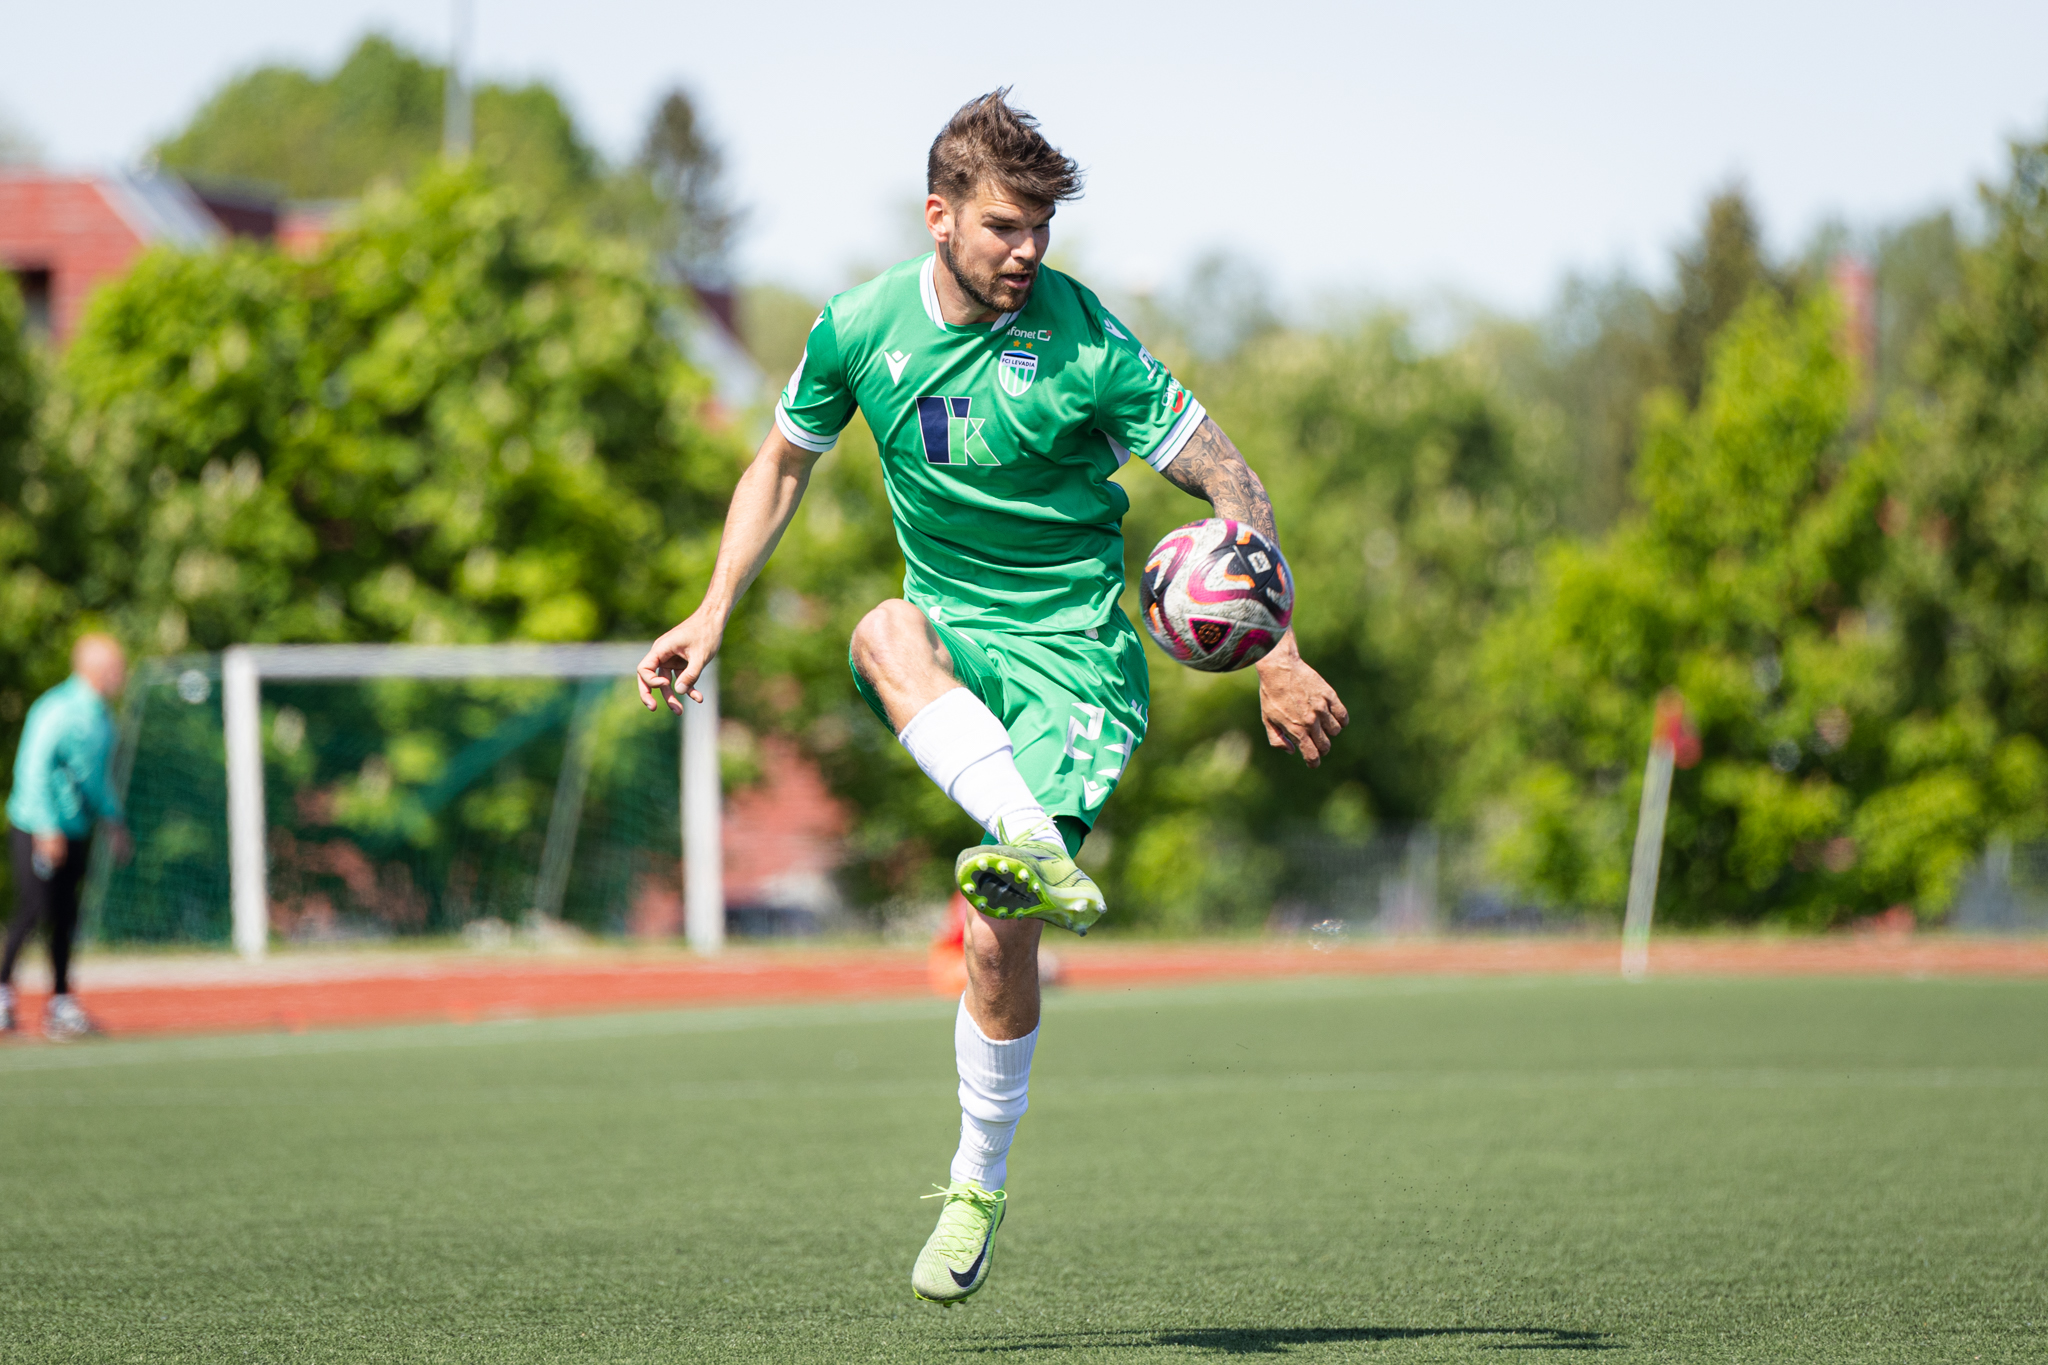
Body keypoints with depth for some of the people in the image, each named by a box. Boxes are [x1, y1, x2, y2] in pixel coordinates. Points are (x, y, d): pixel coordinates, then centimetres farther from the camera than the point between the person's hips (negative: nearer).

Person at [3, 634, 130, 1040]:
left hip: (75, 830, 8)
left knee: (65, 915, 7)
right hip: (38, 830, -8)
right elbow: (34, 768, -22)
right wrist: (48, 827, -26)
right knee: (34, 909, -12)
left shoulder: (99, 717, 12)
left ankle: (60, 1002, 10)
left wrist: (113, 819, 20)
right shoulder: (57, 711, -17)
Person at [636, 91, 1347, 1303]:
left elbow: (1230, 482, -10)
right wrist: (713, 616, 9)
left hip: (1071, 650, -3)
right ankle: (1036, 852, -54)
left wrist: (1276, 655, -18)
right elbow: (785, 463, 17)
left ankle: (979, 1186, 11)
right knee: (884, 632, -35)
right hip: (950, 633, 3)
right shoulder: (862, 329, -1)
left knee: (999, 938, -11)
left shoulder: (1086, 345, -14)